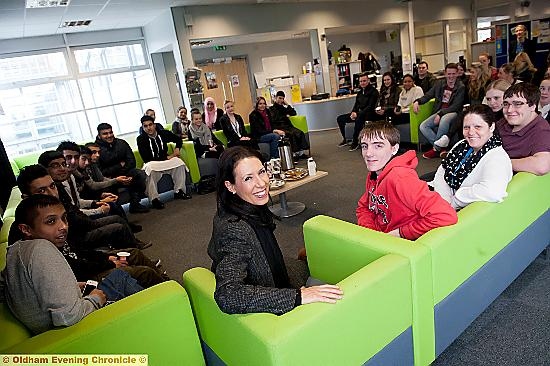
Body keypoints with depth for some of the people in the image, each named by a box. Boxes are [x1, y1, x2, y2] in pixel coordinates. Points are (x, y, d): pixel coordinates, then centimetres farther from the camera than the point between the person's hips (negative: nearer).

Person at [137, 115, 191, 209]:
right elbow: (146, 159, -19)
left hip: (165, 160, 3)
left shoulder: (163, 133, -1)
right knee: (150, 169, -36)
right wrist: (167, 157, -18)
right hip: (151, 163, -3)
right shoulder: (141, 139, -11)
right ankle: (154, 199, -31)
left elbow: (178, 139, 19)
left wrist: (177, 148, -4)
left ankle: (179, 191, -14)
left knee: (179, 162, -23)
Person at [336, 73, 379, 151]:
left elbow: (371, 106, -17)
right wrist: (353, 112, -5)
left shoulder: (373, 91, -7)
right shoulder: (360, 92, 16)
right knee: (340, 119, -2)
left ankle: (355, 142, -32)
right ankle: (344, 140, 6)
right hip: (359, 113, 8)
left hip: (369, 114, -8)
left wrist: (358, 114, -25)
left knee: (359, 118, -41)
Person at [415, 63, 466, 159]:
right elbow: (428, 95, 15)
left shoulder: (461, 87, -4)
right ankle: (441, 147, -15)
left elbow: (456, 106, -11)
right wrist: (417, 101, -7)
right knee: (423, 126, -18)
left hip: (452, 112, -5)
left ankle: (436, 149, -24)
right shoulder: (439, 83, 12)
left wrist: (440, 114, -23)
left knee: (444, 120, -39)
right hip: (439, 112, 5)